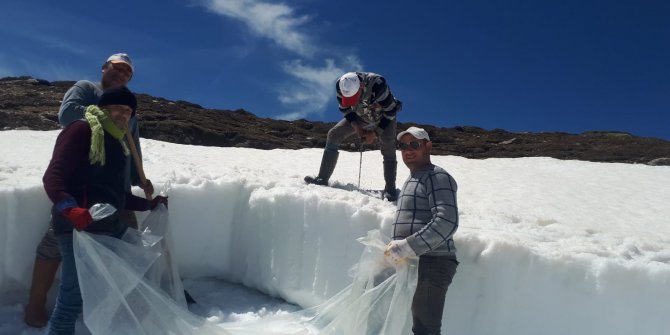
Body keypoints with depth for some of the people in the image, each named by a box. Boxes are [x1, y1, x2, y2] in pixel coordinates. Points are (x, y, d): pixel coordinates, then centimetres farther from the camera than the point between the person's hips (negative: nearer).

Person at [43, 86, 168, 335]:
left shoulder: (117, 142, 22)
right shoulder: (82, 130, -4)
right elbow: (53, 176, -17)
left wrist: (150, 204, 29)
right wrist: (69, 208, -33)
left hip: (110, 228, 9)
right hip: (80, 228, -9)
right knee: (73, 297, -8)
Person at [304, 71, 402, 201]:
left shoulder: (378, 85, -40)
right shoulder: (340, 85, -27)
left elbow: (390, 111, -27)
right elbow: (345, 108, -8)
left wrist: (375, 133, -25)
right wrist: (356, 126, -19)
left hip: (384, 117, -4)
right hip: (360, 116, 4)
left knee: (388, 150, -23)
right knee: (333, 134, -6)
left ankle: (390, 189, -16)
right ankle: (322, 178, -4)